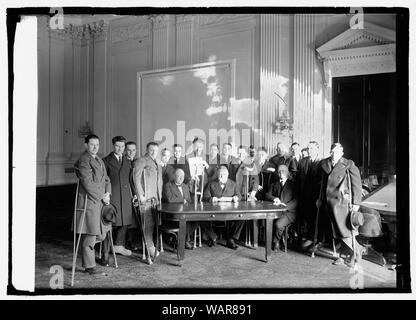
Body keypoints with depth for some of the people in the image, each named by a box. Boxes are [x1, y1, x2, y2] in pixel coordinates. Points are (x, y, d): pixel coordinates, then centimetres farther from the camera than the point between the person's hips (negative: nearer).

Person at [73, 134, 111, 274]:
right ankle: (89, 266, 9)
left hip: (100, 202, 8)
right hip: (89, 202, -8)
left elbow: (106, 179, 21)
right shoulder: (83, 161, -10)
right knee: (90, 235, -2)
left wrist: (107, 193, 3)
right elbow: (88, 184, -17)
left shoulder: (99, 160, 19)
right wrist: (102, 197, -10)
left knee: (100, 234, 8)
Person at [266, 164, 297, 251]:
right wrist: (274, 198, -10)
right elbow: (267, 195, 12)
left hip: (289, 211, -3)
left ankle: (275, 241, -3)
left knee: (278, 224, -30)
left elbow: (296, 200, -1)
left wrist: (285, 205, -17)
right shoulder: (274, 185, 24)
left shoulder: (293, 184, 10)